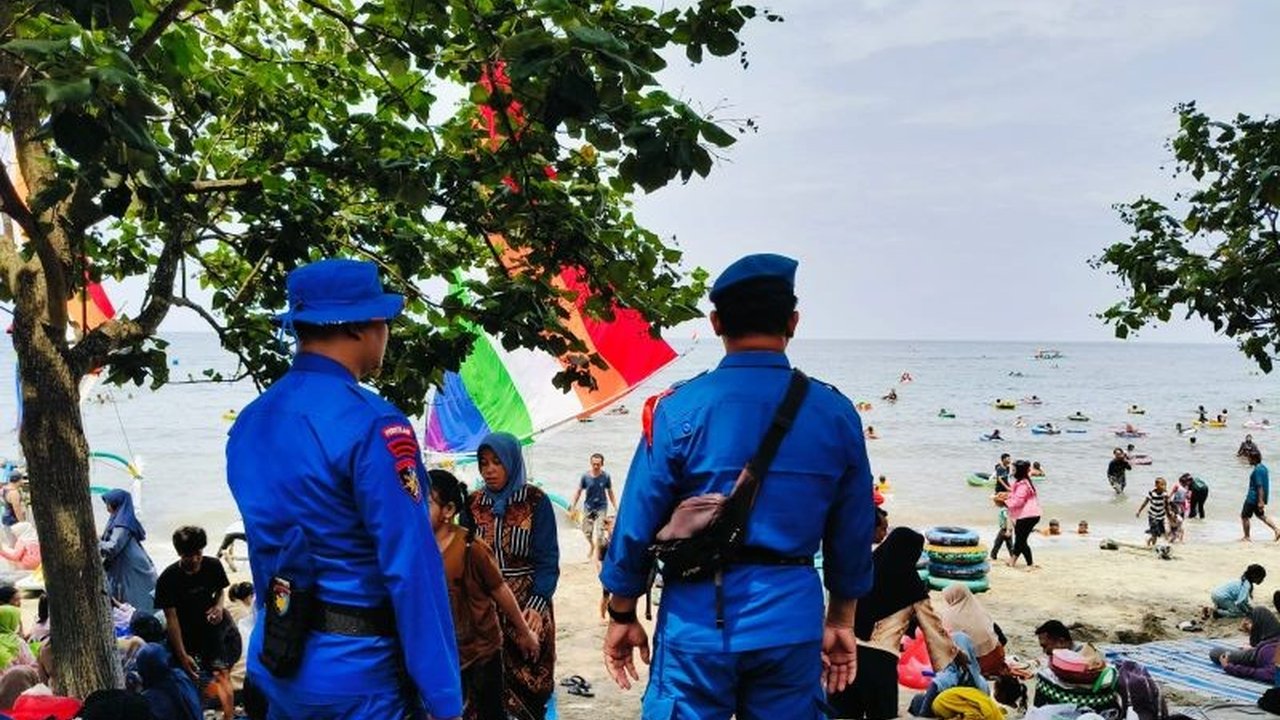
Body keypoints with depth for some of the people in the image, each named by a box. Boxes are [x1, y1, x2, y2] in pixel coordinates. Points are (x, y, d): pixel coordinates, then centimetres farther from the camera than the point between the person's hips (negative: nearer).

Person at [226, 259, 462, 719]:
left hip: (275, 663, 8)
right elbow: (413, 569, -22)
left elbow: (264, 551, 13)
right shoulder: (372, 426, -20)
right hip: (357, 672, -8)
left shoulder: (249, 423, 5)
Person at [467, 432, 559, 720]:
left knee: (527, 679, 2)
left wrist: (537, 603, -19)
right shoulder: (474, 503, 5)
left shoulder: (536, 501, -5)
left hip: (527, 603, -2)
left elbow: (547, 559, -7)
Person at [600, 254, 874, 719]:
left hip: (700, 620, -2)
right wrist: (841, 621, 19)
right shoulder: (835, 413, -1)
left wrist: (622, 616, 8)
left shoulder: (681, 408, -9)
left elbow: (637, 521, -6)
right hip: (793, 622, 3)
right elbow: (854, 534, 7)